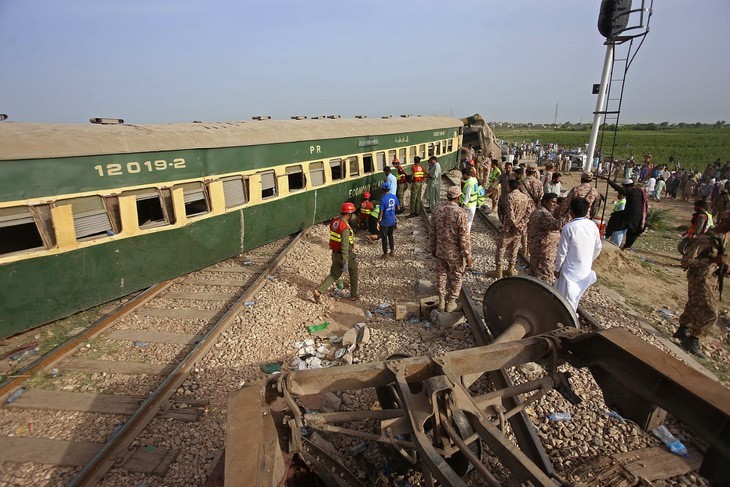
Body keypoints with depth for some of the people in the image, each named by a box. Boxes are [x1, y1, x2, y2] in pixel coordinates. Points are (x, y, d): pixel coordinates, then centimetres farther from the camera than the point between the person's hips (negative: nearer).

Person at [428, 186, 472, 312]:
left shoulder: (437, 211, -3)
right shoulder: (460, 213, -20)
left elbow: (432, 233, 4)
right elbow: (464, 236, -18)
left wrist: (432, 249, 16)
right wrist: (468, 255, -10)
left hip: (440, 251, 5)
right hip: (455, 253, -5)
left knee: (441, 276, 17)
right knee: (455, 278, 13)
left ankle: (441, 302, 28)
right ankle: (451, 303, 24)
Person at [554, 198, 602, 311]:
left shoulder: (569, 228, -22)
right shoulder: (593, 226, -4)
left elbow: (562, 252, -18)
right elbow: (598, 248, 7)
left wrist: (557, 269, -6)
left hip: (570, 270, -6)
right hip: (586, 269, 6)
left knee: (567, 299, 8)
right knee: (575, 297, 24)